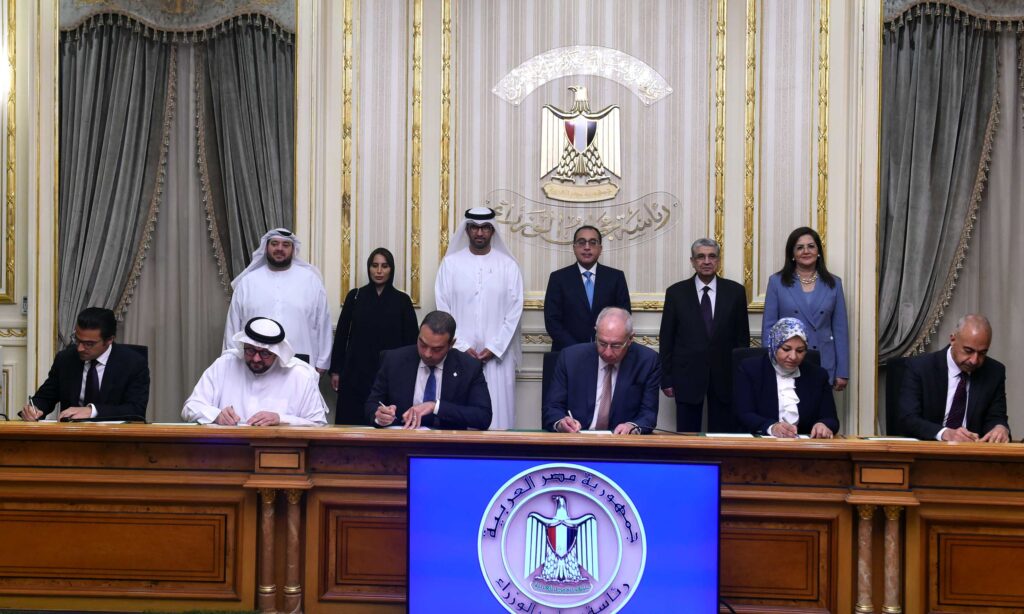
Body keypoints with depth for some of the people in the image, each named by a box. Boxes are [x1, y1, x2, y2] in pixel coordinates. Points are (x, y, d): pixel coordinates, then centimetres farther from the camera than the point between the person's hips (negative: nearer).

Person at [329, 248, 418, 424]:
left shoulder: (402, 300, 3)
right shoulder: (355, 296, 6)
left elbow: (411, 339, 4)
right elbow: (341, 334, 8)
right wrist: (335, 370, 4)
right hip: (356, 372, 1)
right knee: (351, 422, 0)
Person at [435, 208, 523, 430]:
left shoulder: (508, 265, 4)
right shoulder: (451, 263, 4)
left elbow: (514, 311, 1)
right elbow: (443, 308, 1)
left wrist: (494, 348, -7)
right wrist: (462, 347, -7)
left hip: (497, 355, 0)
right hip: (459, 353, 0)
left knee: (496, 411, -2)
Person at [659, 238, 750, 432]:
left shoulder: (735, 291, 3)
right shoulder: (676, 292, 1)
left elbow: (742, 337, 6)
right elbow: (667, 339, 2)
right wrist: (666, 379, 0)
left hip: (725, 376, 1)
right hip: (687, 375, -1)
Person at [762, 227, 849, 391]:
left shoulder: (834, 283, 7)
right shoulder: (777, 282, 3)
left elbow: (840, 329, 7)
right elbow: (768, 327, 2)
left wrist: (842, 372, 2)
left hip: (824, 366, 1)